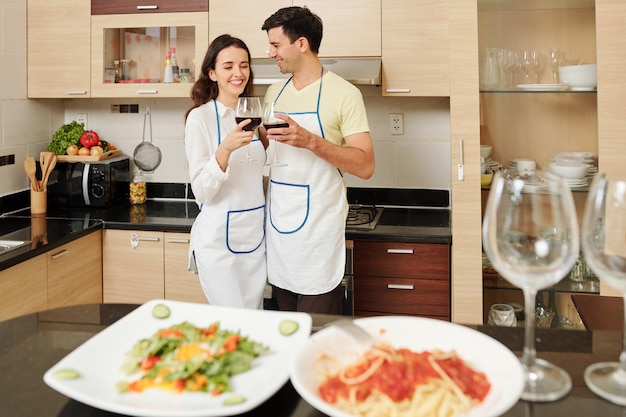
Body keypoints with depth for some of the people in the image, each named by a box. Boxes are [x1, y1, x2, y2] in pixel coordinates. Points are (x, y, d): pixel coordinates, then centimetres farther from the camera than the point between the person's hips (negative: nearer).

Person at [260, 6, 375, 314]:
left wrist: (310, 141, -25)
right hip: (277, 227, 6)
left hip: (317, 229, -5)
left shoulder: (343, 93, -8)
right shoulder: (274, 92, 11)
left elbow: (365, 166, -14)